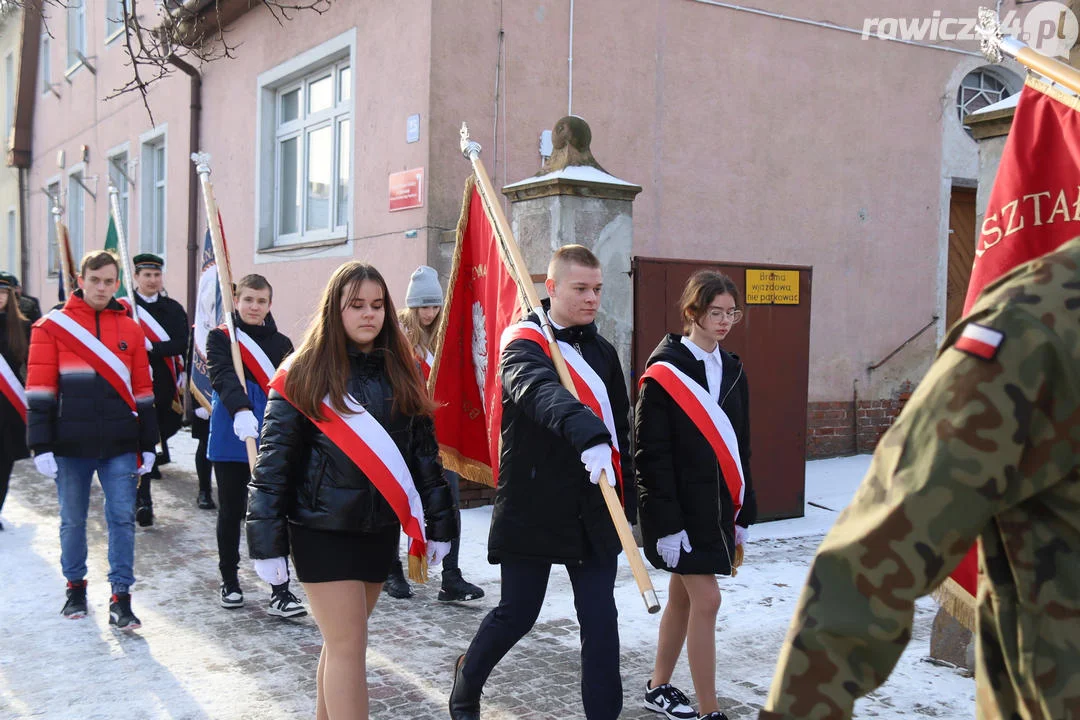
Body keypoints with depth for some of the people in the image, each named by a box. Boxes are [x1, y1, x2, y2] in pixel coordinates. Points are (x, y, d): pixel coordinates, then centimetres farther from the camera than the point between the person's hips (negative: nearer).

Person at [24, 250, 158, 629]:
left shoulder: (131, 330, 7)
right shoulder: (51, 327, 1)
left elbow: (142, 392, 10)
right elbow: (40, 391, -3)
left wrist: (147, 446, 8)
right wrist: (41, 446, -8)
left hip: (120, 447, 1)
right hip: (70, 446, -1)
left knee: (122, 520, -1)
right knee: (73, 520, 11)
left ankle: (121, 599, 5)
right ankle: (75, 586, 29)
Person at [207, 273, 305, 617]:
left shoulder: (281, 344, 8)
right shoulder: (220, 338, -1)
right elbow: (222, 376, -20)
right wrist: (240, 410, -37)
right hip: (230, 441, -1)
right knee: (231, 512, 12)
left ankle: (279, 590, -1)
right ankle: (229, 581, 28)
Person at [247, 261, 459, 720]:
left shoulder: (401, 373, 7)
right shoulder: (306, 374, -6)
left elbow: (424, 450, 11)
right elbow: (275, 459, -7)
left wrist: (438, 522, 9)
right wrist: (267, 543, -10)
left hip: (381, 528, 5)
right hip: (323, 531, -4)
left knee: (342, 642, 16)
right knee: (349, 645, -5)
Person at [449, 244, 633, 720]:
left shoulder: (602, 352, 11)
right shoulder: (524, 343, -9)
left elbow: (621, 427, 16)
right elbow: (540, 391, -33)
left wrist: (625, 492, 9)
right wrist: (588, 435, -50)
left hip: (594, 509, 5)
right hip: (533, 507, -4)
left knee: (600, 618, 2)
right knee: (517, 614, 6)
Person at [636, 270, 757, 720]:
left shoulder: (731, 370, 10)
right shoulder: (664, 371, -12)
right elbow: (651, 454, -14)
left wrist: (743, 513, 14)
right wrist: (667, 524, -17)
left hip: (717, 505, 7)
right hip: (681, 508, -7)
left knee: (683, 597, 16)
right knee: (706, 600, -7)